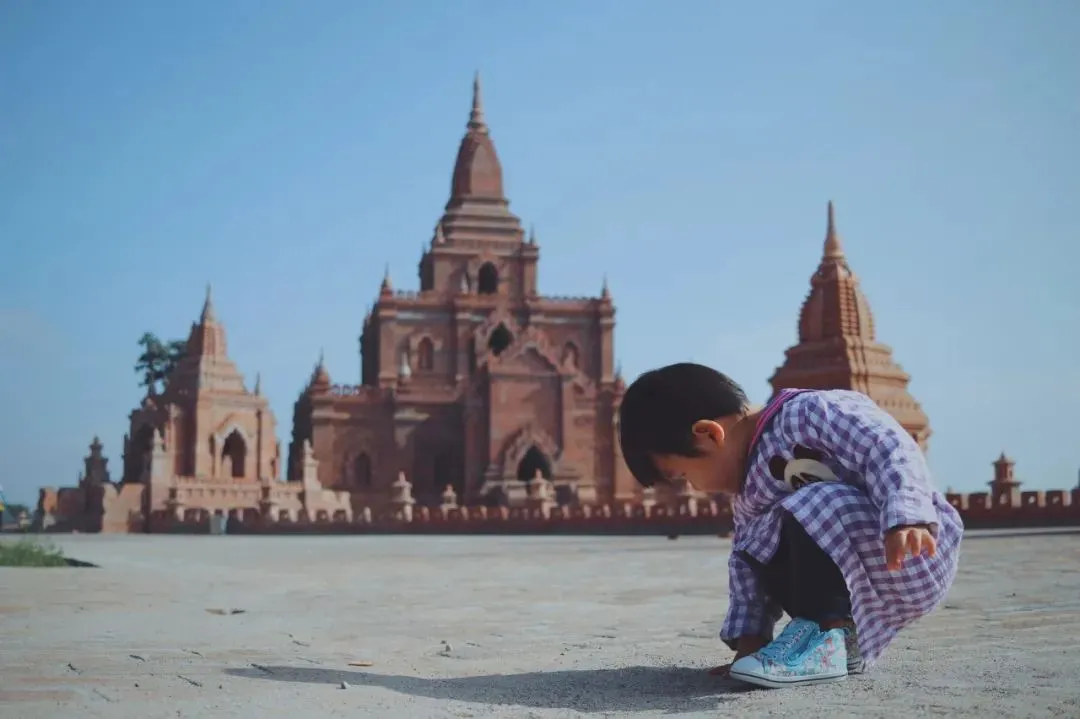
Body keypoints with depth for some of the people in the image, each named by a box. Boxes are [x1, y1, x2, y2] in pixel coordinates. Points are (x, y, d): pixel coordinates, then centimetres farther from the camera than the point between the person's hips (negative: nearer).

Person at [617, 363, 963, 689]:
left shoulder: (808, 413, -17)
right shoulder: (748, 491, 12)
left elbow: (889, 450, -29)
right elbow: (745, 565, 15)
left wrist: (905, 519, -44)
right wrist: (749, 640, 6)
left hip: (916, 554, -9)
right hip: (866, 582, 9)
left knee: (818, 506, -31)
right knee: (754, 551, -2)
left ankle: (831, 634, -20)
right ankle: (842, 637, -9)